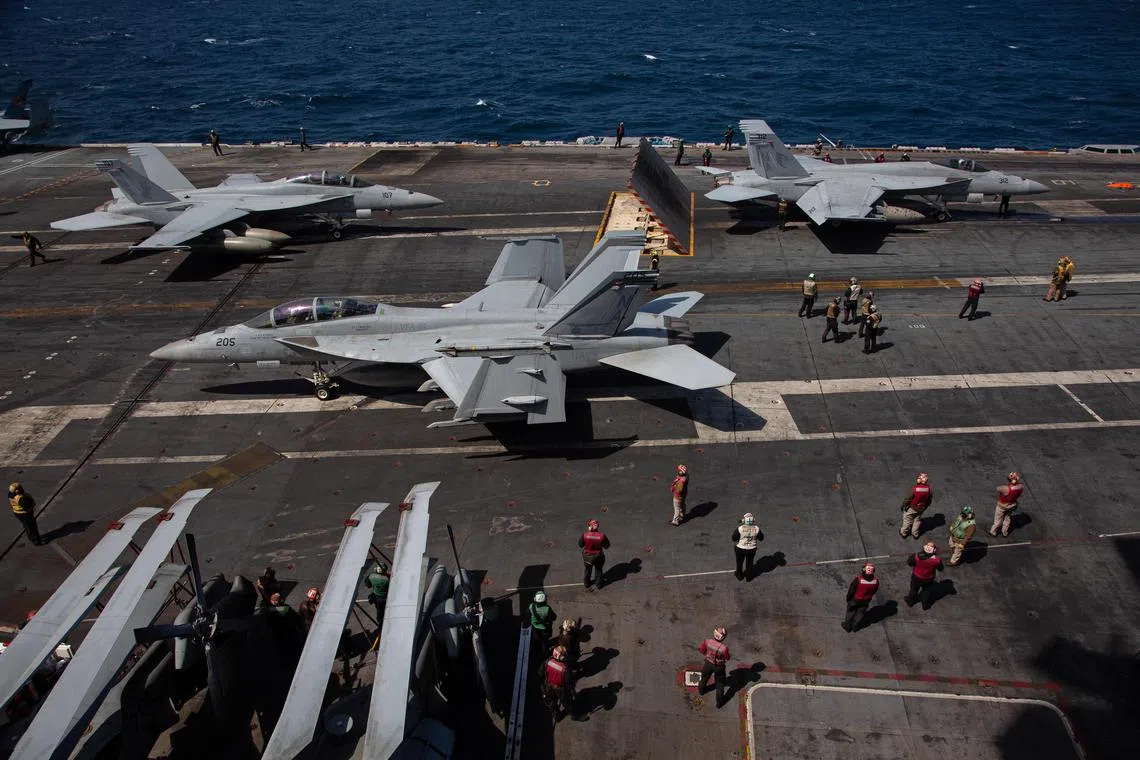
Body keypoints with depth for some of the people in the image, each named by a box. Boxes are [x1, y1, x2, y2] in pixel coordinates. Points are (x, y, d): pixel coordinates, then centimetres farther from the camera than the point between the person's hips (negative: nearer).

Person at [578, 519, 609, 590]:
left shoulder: (585, 535, -24)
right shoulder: (601, 536, -24)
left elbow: (580, 544, -9)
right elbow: (606, 546, -13)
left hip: (587, 556, 1)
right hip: (598, 556, -1)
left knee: (588, 570, 29)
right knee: (598, 569, 29)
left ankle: (587, 583, 49)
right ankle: (598, 584, 45)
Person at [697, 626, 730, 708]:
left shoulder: (707, 642, -30)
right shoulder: (724, 648, -38)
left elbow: (701, 650, -11)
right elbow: (727, 658, -18)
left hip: (709, 663, 3)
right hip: (719, 667, -3)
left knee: (704, 676, 34)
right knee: (720, 684, 23)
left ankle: (701, 690, 60)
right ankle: (719, 702, 39)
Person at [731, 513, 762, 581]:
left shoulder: (740, 528, -26)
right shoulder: (756, 528, -18)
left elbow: (734, 538, -16)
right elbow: (761, 538, -3)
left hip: (740, 549, -1)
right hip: (752, 549, 2)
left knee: (739, 562, 24)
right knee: (749, 563, 24)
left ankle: (739, 576, 41)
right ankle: (749, 577, 39)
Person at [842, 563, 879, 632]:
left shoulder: (858, 579, -35)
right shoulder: (876, 581, -24)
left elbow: (851, 590, -22)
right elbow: (874, 590, -3)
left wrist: (848, 598, -2)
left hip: (855, 600, -3)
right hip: (865, 601, 3)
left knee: (851, 612, 21)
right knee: (860, 613, 25)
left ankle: (847, 627, 39)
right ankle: (855, 627, 43)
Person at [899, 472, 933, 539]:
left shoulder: (914, 489, -35)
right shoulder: (930, 489, -22)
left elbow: (907, 499, -22)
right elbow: (930, 499, -4)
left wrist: (903, 506, -3)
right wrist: (925, 506, 15)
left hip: (911, 508, -3)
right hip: (921, 508, 4)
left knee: (907, 520, 19)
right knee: (917, 520, 26)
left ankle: (903, 533, 38)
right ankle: (915, 534, 43)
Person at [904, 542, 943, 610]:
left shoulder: (917, 556, -35)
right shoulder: (936, 559, -32)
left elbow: (909, 562, -17)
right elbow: (940, 568, -12)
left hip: (917, 577, 0)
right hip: (928, 579, 0)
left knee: (914, 589, 28)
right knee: (926, 591, 29)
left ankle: (910, 601, 51)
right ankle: (926, 604, 50)